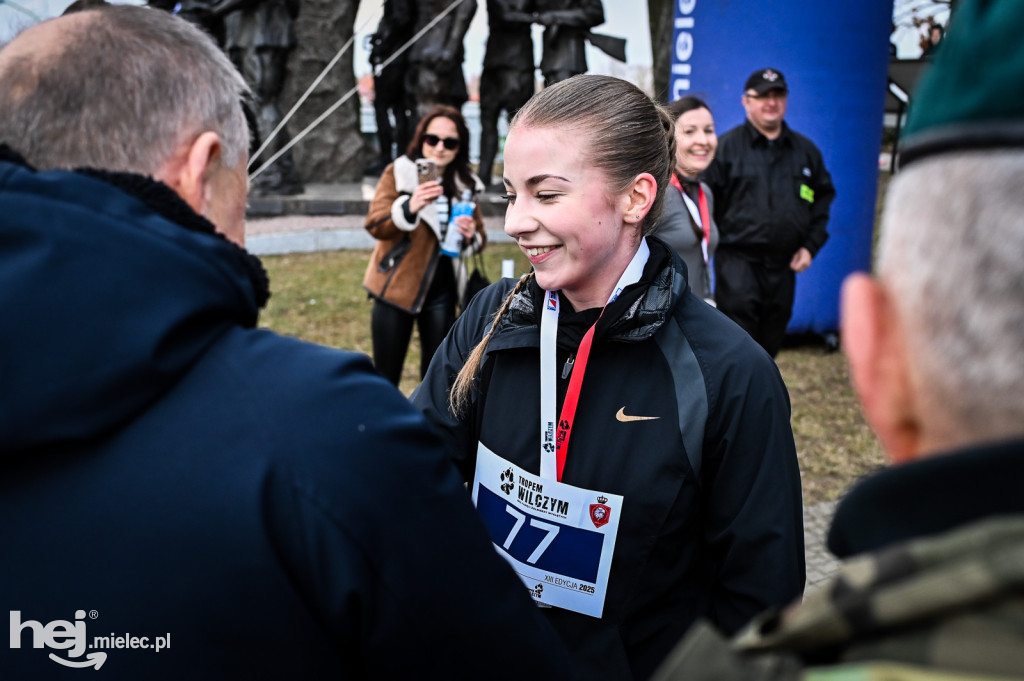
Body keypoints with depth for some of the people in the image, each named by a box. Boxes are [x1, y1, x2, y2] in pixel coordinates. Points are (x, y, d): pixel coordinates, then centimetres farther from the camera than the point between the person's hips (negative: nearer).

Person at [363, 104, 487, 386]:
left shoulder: (465, 184, 4)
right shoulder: (398, 173, -6)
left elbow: (480, 239, 13)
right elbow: (375, 225, -17)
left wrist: (470, 236, -11)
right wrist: (410, 207, -35)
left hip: (441, 292, 4)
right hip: (396, 288, -3)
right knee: (386, 376, 2)